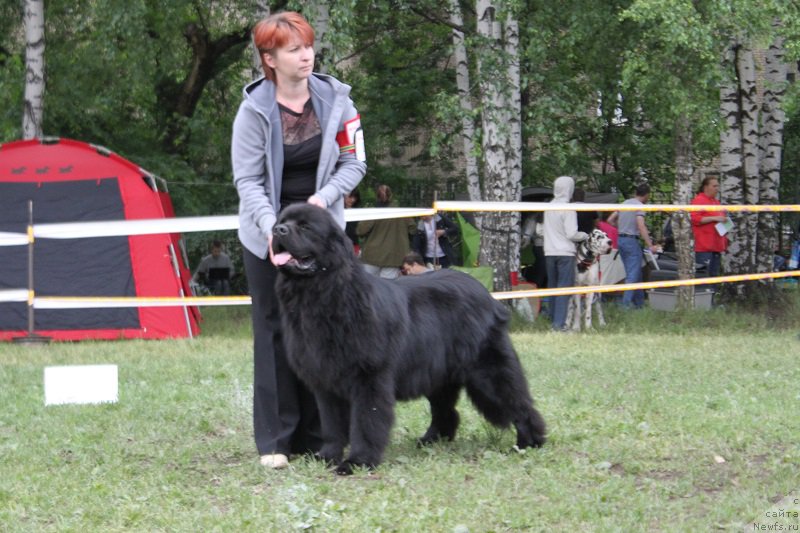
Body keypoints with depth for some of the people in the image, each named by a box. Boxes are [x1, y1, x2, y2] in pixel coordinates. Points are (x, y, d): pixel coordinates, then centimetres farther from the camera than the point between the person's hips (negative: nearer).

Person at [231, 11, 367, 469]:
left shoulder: (335, 100, -3)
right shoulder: (254, 110, -10)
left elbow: (354, 163, 1)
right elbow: (248, 181, -11)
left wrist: (323, 198, -16)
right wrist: (271, 228, -25)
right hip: (269, 234, -2)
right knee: (274, 332, -1)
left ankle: (315, 436, 10)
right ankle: (275, 440, 3)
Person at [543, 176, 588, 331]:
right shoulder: (568, 209, -13)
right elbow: (572, 234, -16)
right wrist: (585, 236, 4)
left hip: (550, 252, 6)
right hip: (565, 252, -6)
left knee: (553, 287, 15)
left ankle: (554, 319, 20)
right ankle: (559, 323, -11)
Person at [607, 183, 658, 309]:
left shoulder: (625, 203, 12)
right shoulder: (640, 206, -11)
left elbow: (610, 220, 16)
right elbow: (641, 226, -22)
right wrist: (650, 245, -23)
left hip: (620, 239, 8)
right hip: (631, 240, -8)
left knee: (634, 273, 15)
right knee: (633, 274, -6)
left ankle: (639, 302, 19)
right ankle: (627, 302, -14)